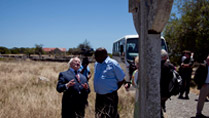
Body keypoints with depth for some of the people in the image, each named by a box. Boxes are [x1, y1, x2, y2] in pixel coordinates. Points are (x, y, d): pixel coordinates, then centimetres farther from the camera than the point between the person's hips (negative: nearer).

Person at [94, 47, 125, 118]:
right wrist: (98, 90, 13)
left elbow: (121, 80, -5)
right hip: (99, 96, 7)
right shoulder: (96, 64, 10)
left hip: (110, 96, -7)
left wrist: (114, 89, -4)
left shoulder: (113, 64, -10)